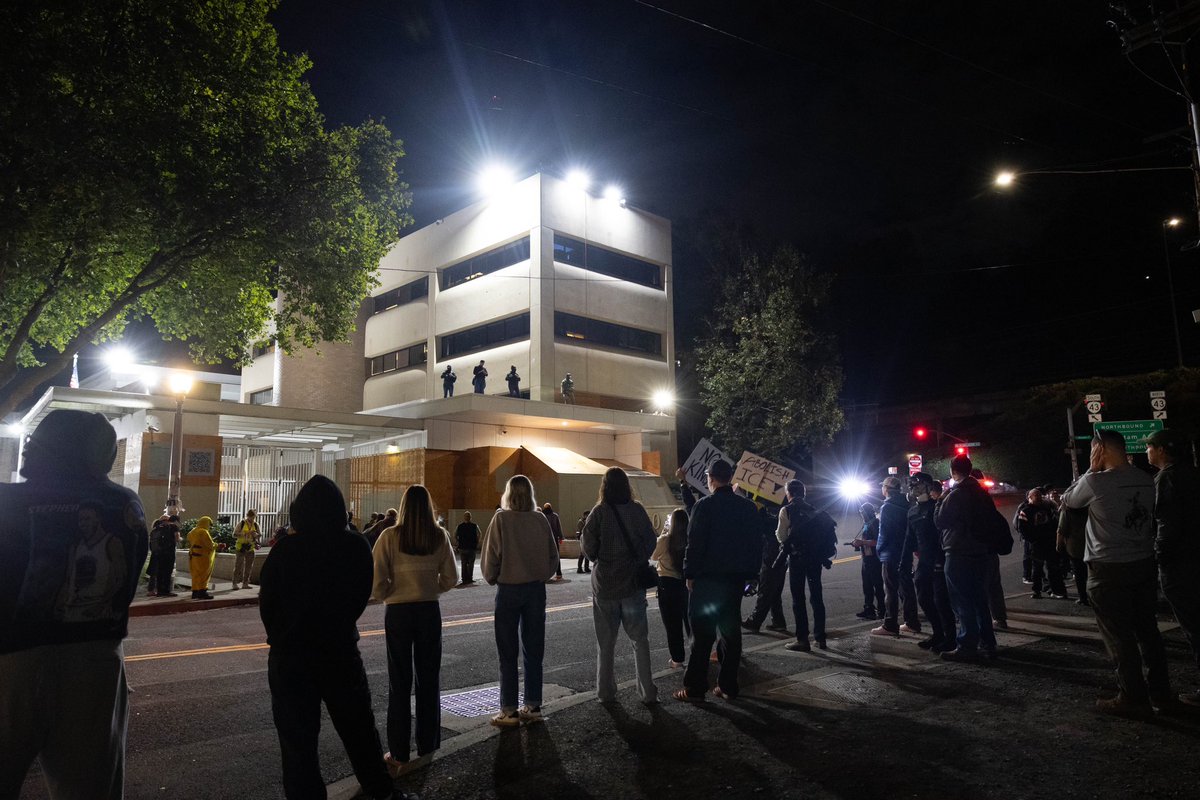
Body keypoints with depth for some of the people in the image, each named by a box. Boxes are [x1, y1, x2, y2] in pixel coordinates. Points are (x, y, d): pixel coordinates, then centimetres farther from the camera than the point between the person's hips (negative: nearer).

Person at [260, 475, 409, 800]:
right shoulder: (356, 547, -10)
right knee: (359, 728, 18)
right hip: (341, 649, 3)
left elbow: (267, 603, -5)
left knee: (298, 738, 9)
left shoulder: (285, 549, -15)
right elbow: (361, 597, 1)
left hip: (290, 655, -2)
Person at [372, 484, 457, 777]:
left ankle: (399, 755, 16)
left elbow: (378, 582, -13)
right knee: (428, 679, 15)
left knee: (400, 683, 9)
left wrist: (385, 596, 8)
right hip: (430, 611, 2)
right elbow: (450, 579, 0)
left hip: (398, 612, -2)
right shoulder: (439, 536, -4)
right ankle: (426, 748, 24)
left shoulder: (390, 536, -11)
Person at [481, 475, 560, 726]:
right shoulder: (540, 520, -1)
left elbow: (491, 555, -11)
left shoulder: (501, 519, -11)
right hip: (536, 589, 4)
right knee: (533, 650, 12)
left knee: (508, 653, 5)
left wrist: (491, 579, 5)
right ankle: (533, 707, 19)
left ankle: (509, 711, 9)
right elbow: (553, 556, 2)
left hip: (508, 589, -3)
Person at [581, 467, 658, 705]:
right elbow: (650, 541, -3)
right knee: (640, 640, 11)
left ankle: (606, 692, 19)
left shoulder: (599, 512, -11)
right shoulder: (637, 510, -6)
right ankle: (648, 693, 10)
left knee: (605, 642, 12)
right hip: (633, 583, 1)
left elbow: (589, 546, -10)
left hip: (605, 585, -1)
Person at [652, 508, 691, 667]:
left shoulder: (665, 540, -17)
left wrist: (662, 535, 2)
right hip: (686, 583, 4)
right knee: (689, 619, 23)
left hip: (667, 584, -4)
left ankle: (677, 660, 12)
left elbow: (653, 556, 1)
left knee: (672, 624, 7)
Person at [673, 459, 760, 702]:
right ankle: (728, 686, 18)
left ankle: (694, 688, 5)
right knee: (731, 632, 13)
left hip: (707, 580, -5)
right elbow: (756, 544, 9)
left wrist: (689, 574, -4)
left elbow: (694, 544, -14)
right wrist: (750, 574, 14)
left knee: (702, 635, 1)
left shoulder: (704, 506, -12)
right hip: (736, 579, 5)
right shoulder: (748, 507, 5)